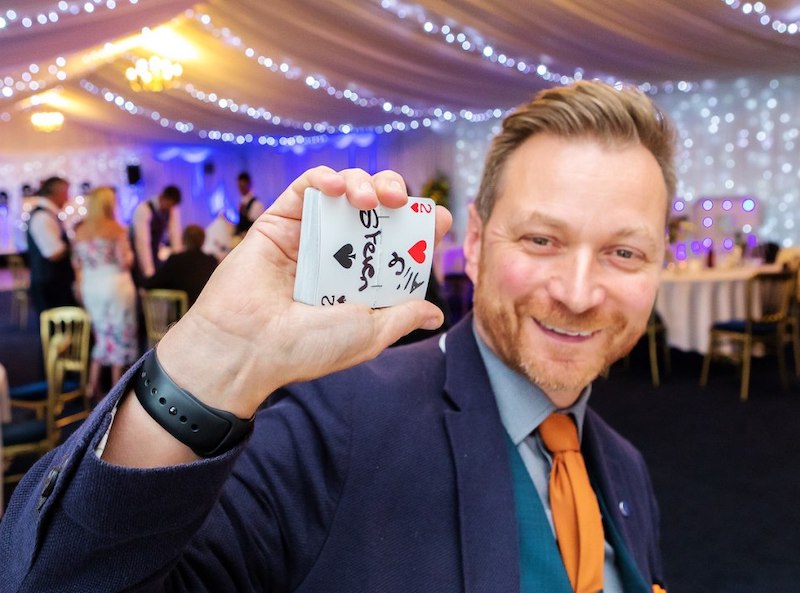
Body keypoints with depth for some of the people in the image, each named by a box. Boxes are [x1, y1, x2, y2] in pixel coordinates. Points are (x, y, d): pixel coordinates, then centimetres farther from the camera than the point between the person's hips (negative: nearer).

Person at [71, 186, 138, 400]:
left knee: (101, 334, 17)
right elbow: (125, 262, -13)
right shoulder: (117, 229, -10)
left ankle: (93, 386, 14)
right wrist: (129, 253, 7)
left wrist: (80, 287, 16)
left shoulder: (80, 230, 4)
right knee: (119, 334, 7)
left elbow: (77, 263, 7)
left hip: (90, 287, 5)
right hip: (115, 285, -5)